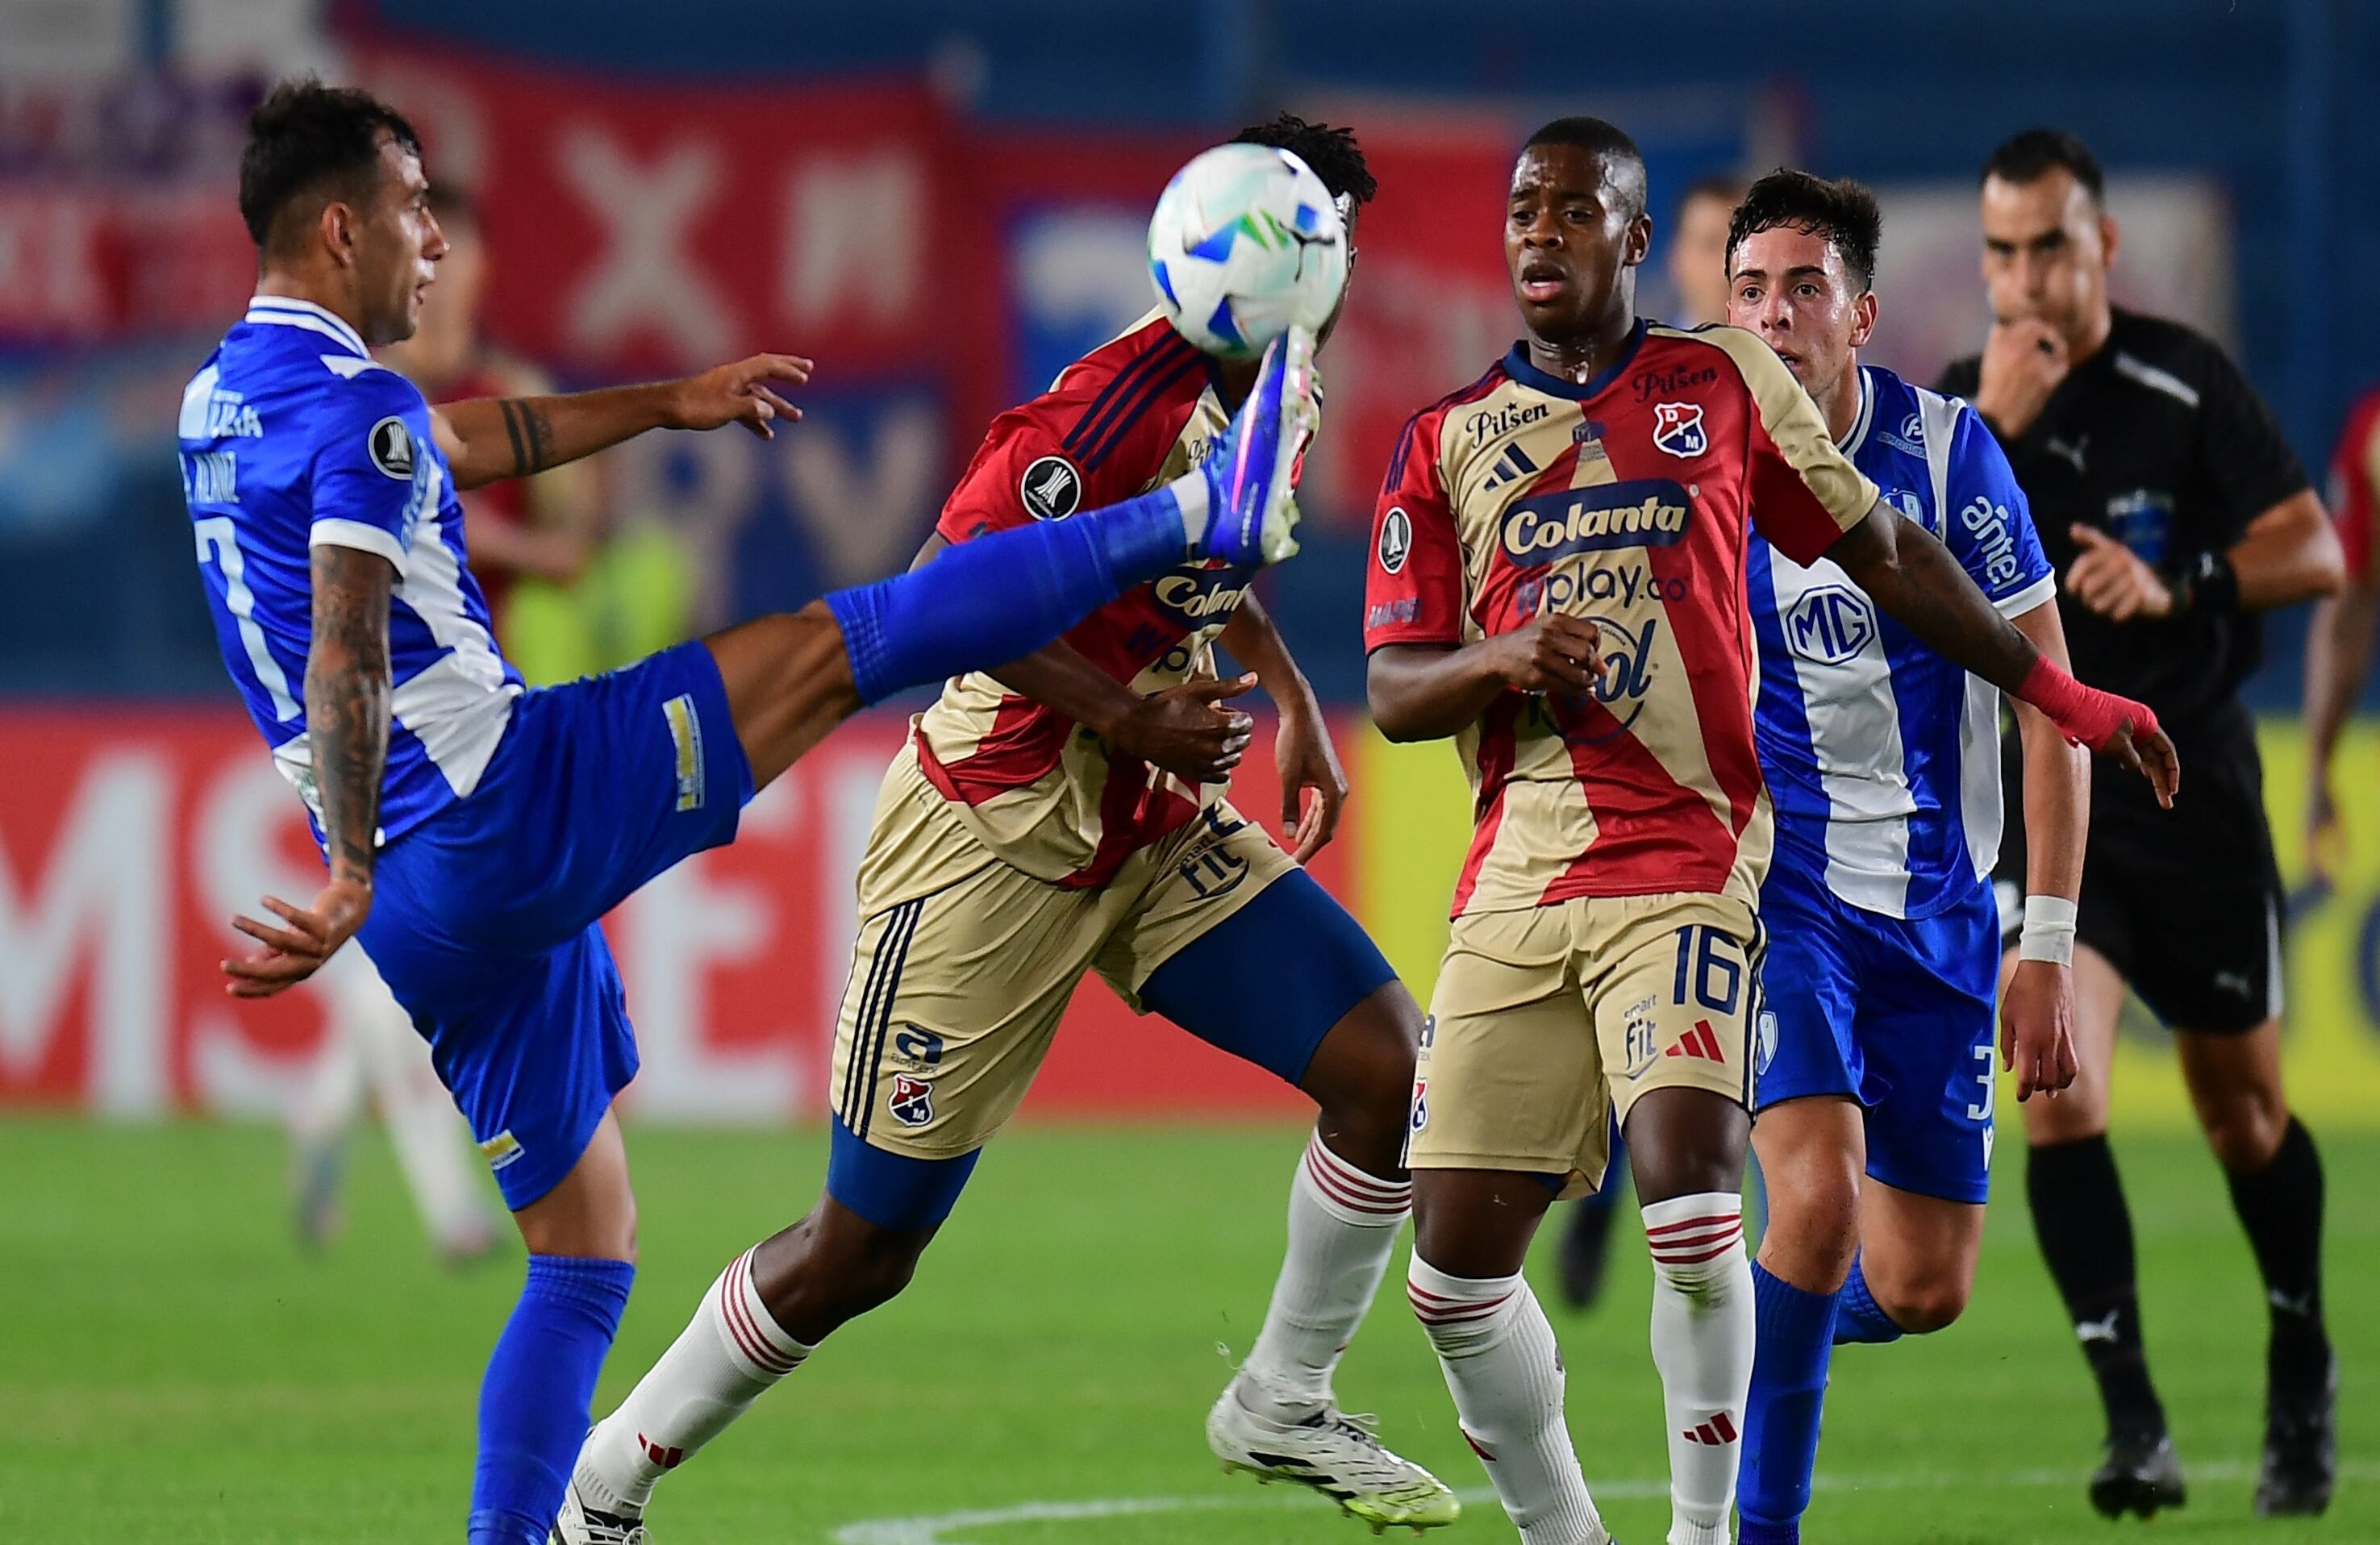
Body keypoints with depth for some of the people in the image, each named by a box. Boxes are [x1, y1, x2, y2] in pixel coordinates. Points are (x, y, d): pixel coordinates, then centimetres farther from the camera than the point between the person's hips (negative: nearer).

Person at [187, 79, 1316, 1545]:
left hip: (433, 913, 9)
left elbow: (464, 440, 34)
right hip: (514, 805, -9)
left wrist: (662, 404, 40)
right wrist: (350, 886, -32)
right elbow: (347, 656, -26)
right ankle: (1204, 511, 1)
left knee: (585, 1251, 15)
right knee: (843, 643, -3)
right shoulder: (355, 410, -13)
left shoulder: (226, 398, 17)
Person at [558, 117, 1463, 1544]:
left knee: (1393, 1063, -7)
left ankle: (1283, 1407, 12)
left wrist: (1295, 702, 16)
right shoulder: (1127, 395, -22)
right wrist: (1125, 717, -24)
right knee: (861, 1252, -3)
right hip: (998, 830, -8)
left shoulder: (1267, 392, 6)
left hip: (1155, 827, 8)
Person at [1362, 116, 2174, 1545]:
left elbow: (1882, 551, 18)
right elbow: (1393, 690, 9)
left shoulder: (1724, 383, 9)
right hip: (1517, 877, 3)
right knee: (1456, 1263, -3)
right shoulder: (1444, 444, 12)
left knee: (1686, 1185, -23)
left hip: (1686, 857, -3)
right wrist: (1501, 659, -13)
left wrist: (2058, 693, 18)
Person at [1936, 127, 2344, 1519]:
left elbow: (2316, 552, -6)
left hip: (2193, 788, 0)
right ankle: (2135, 1428, -17)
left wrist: (2179, 585, -23)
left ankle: (2302, 1381, 35)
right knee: (2061, 1096, -18)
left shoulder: (2185, 381, -5)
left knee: (2244, 1112, 11)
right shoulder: (1957, 403, -1)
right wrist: (1990, 430, -21)